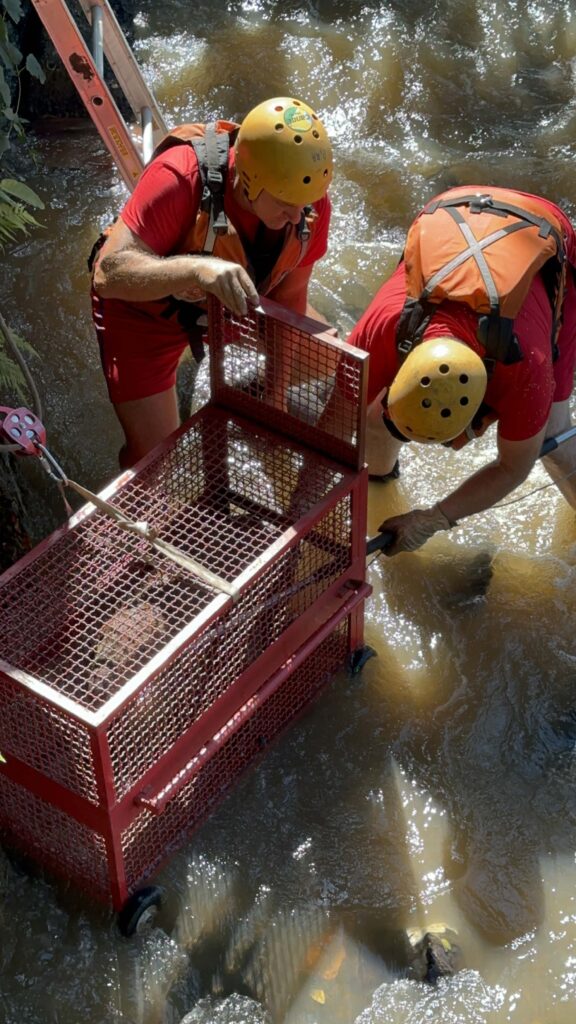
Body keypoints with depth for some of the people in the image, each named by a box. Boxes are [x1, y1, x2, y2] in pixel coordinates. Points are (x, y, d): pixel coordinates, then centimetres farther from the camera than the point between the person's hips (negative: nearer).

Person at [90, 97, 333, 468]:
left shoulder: (310, 199, -24)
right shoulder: (182, 177, -39)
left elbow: (290, 298, -12)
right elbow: (110, 274, -43)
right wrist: (197, 268, -59)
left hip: (225, 305, 5)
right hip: (145, 309, -5)